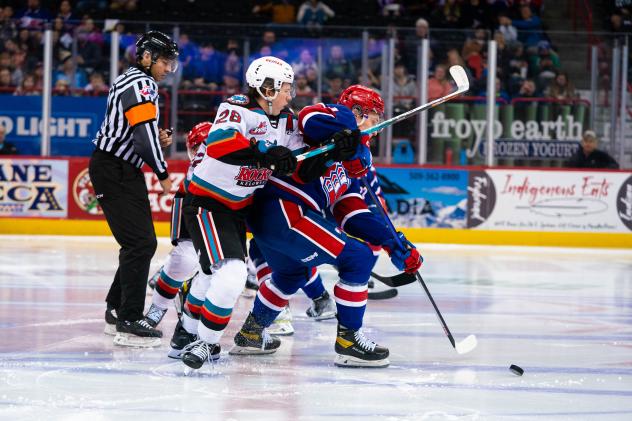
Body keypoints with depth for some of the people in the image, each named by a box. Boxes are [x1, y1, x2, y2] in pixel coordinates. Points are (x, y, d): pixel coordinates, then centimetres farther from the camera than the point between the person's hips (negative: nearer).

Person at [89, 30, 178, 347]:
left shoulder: (137, 83, 18)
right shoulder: (140, 84, -15)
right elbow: (143, 132, -25)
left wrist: (159, 140, 5)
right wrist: (162, 174, -19)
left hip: (123, 170, 11)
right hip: (113, 171, -11)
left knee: (141, 242, 17)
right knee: (141, 243, -14)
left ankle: (116, 307, 29)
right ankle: (129, 322, -16)